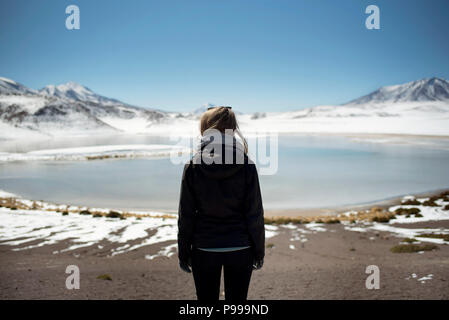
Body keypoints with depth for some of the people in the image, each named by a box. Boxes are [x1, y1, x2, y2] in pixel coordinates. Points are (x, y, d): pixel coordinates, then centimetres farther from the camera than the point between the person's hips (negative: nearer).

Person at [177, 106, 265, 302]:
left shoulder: (193, 166, -8)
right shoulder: (246, 165, -8)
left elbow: (186, 215, -4)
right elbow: (255, 213, -6)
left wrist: (183, 252, 6)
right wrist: (259, 251, 5)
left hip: (204, 249, 0)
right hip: (240, 249, 0)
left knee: (206, 299, 16)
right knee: (237, 300, 15)